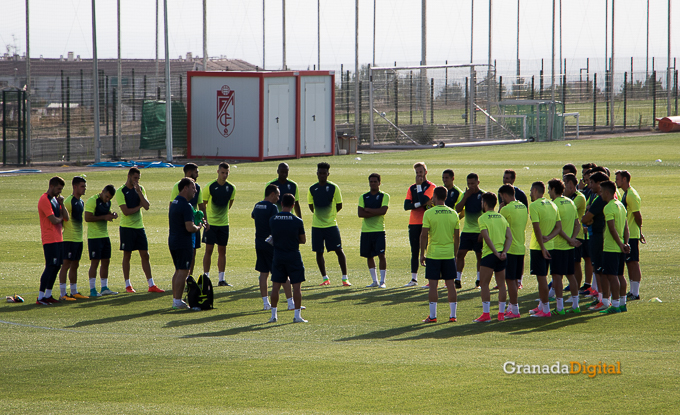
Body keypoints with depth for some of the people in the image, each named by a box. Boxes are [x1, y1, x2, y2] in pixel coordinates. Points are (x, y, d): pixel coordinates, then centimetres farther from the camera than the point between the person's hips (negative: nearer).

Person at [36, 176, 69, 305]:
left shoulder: (55, 199, 17)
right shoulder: (45, 200, -12)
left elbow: (66, 217, 11)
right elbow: (54, 220, -19)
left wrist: (61, 203, -2)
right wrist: (60, 218, 3)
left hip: (58, 238, 9)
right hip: (50, 239, -9)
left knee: (57, 266, 9)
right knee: (51, 266, -11)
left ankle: (48, 295, 15)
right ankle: (40, 297, -10)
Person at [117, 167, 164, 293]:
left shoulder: (140, 189, 8)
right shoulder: (121, 191, -8)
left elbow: (147, 206, -4)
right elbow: (126, 211, -16)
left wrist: (139, 192, -12)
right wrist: (139, 206, -5)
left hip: (139, 226, 5)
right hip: (127, 227, -5)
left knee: (145, 255, 3)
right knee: (127, 255, 2)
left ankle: (151, 285, 5)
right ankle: (128, 285, 10)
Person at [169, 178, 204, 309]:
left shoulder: (174, 203, 14)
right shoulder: (186, 206, -18)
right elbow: (190, 228, -25)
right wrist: (198, 226, -4)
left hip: (173, 241, 10)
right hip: (184, 243, -10)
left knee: (178, 271, 18)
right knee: (183, 272, -6)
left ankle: (175, 299, 21)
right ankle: (178, 302, -6)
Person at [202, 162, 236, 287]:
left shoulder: (231, 188, 2)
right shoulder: (210, 187, -9)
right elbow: (203, 204, -4)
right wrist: (205, 220, -6)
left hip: (224, 223, 4)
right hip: (211, 223, -4)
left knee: (222, 250, 7)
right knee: (209, 250, -4)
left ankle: (221, 279, 13)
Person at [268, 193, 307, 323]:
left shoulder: (273, 220, -2)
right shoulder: (297, 221, -9)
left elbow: (273, 235, 10)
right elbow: (303, 240, 0)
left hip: (278, 257, 2)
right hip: (293, 256, -2)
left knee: (275, 286, 9)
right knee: (296, 286, 3)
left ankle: (273, 315, 10)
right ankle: (297, 315, 1)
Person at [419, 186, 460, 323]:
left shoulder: (429, 213, -9)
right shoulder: (453, 214, 4)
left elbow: (424, 235, -9)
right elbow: (457, 237, 7)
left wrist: (422, 254, -1)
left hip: (433, 254, -3)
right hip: (449, 254, 3)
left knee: (433, 285, 0)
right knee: (450, 284, 7)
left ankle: (432, 316, 1)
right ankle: (453, 315, 9)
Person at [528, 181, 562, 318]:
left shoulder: (534, 206, -14)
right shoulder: (552, 205, 10)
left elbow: (537, 228, -19)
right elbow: (558, 227, 7)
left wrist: (542, 247, -18)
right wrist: (548, 237, -6)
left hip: (538, 247, -8)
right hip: (549, 245, 8)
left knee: (541, 277, -4)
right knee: (542, 277, 17)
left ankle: (545, 310, -2)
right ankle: (541, 306, 25)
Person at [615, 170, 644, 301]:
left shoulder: (631, 195, -16)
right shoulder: (626, 194, 15)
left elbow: (637, 215, -17)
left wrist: (639, 231, -6)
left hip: (631, 235, -10)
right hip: (626, 235, 10)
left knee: (633, 263, -7)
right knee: (629, 264, 14)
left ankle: (635, 293, -5)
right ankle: (632, 291, 20)